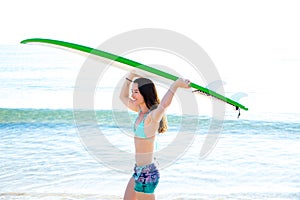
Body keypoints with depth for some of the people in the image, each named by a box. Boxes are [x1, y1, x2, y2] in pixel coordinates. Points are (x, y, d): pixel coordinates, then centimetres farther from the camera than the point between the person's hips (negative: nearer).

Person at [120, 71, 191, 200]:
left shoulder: (152, 116, -20)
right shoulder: (141, 111, 5)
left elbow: (164, 104, -45)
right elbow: (123, 96, 20)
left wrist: (175, 84, -36)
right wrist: (131, 76, 11)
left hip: (146, 174, -9)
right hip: (139, 171, 9)